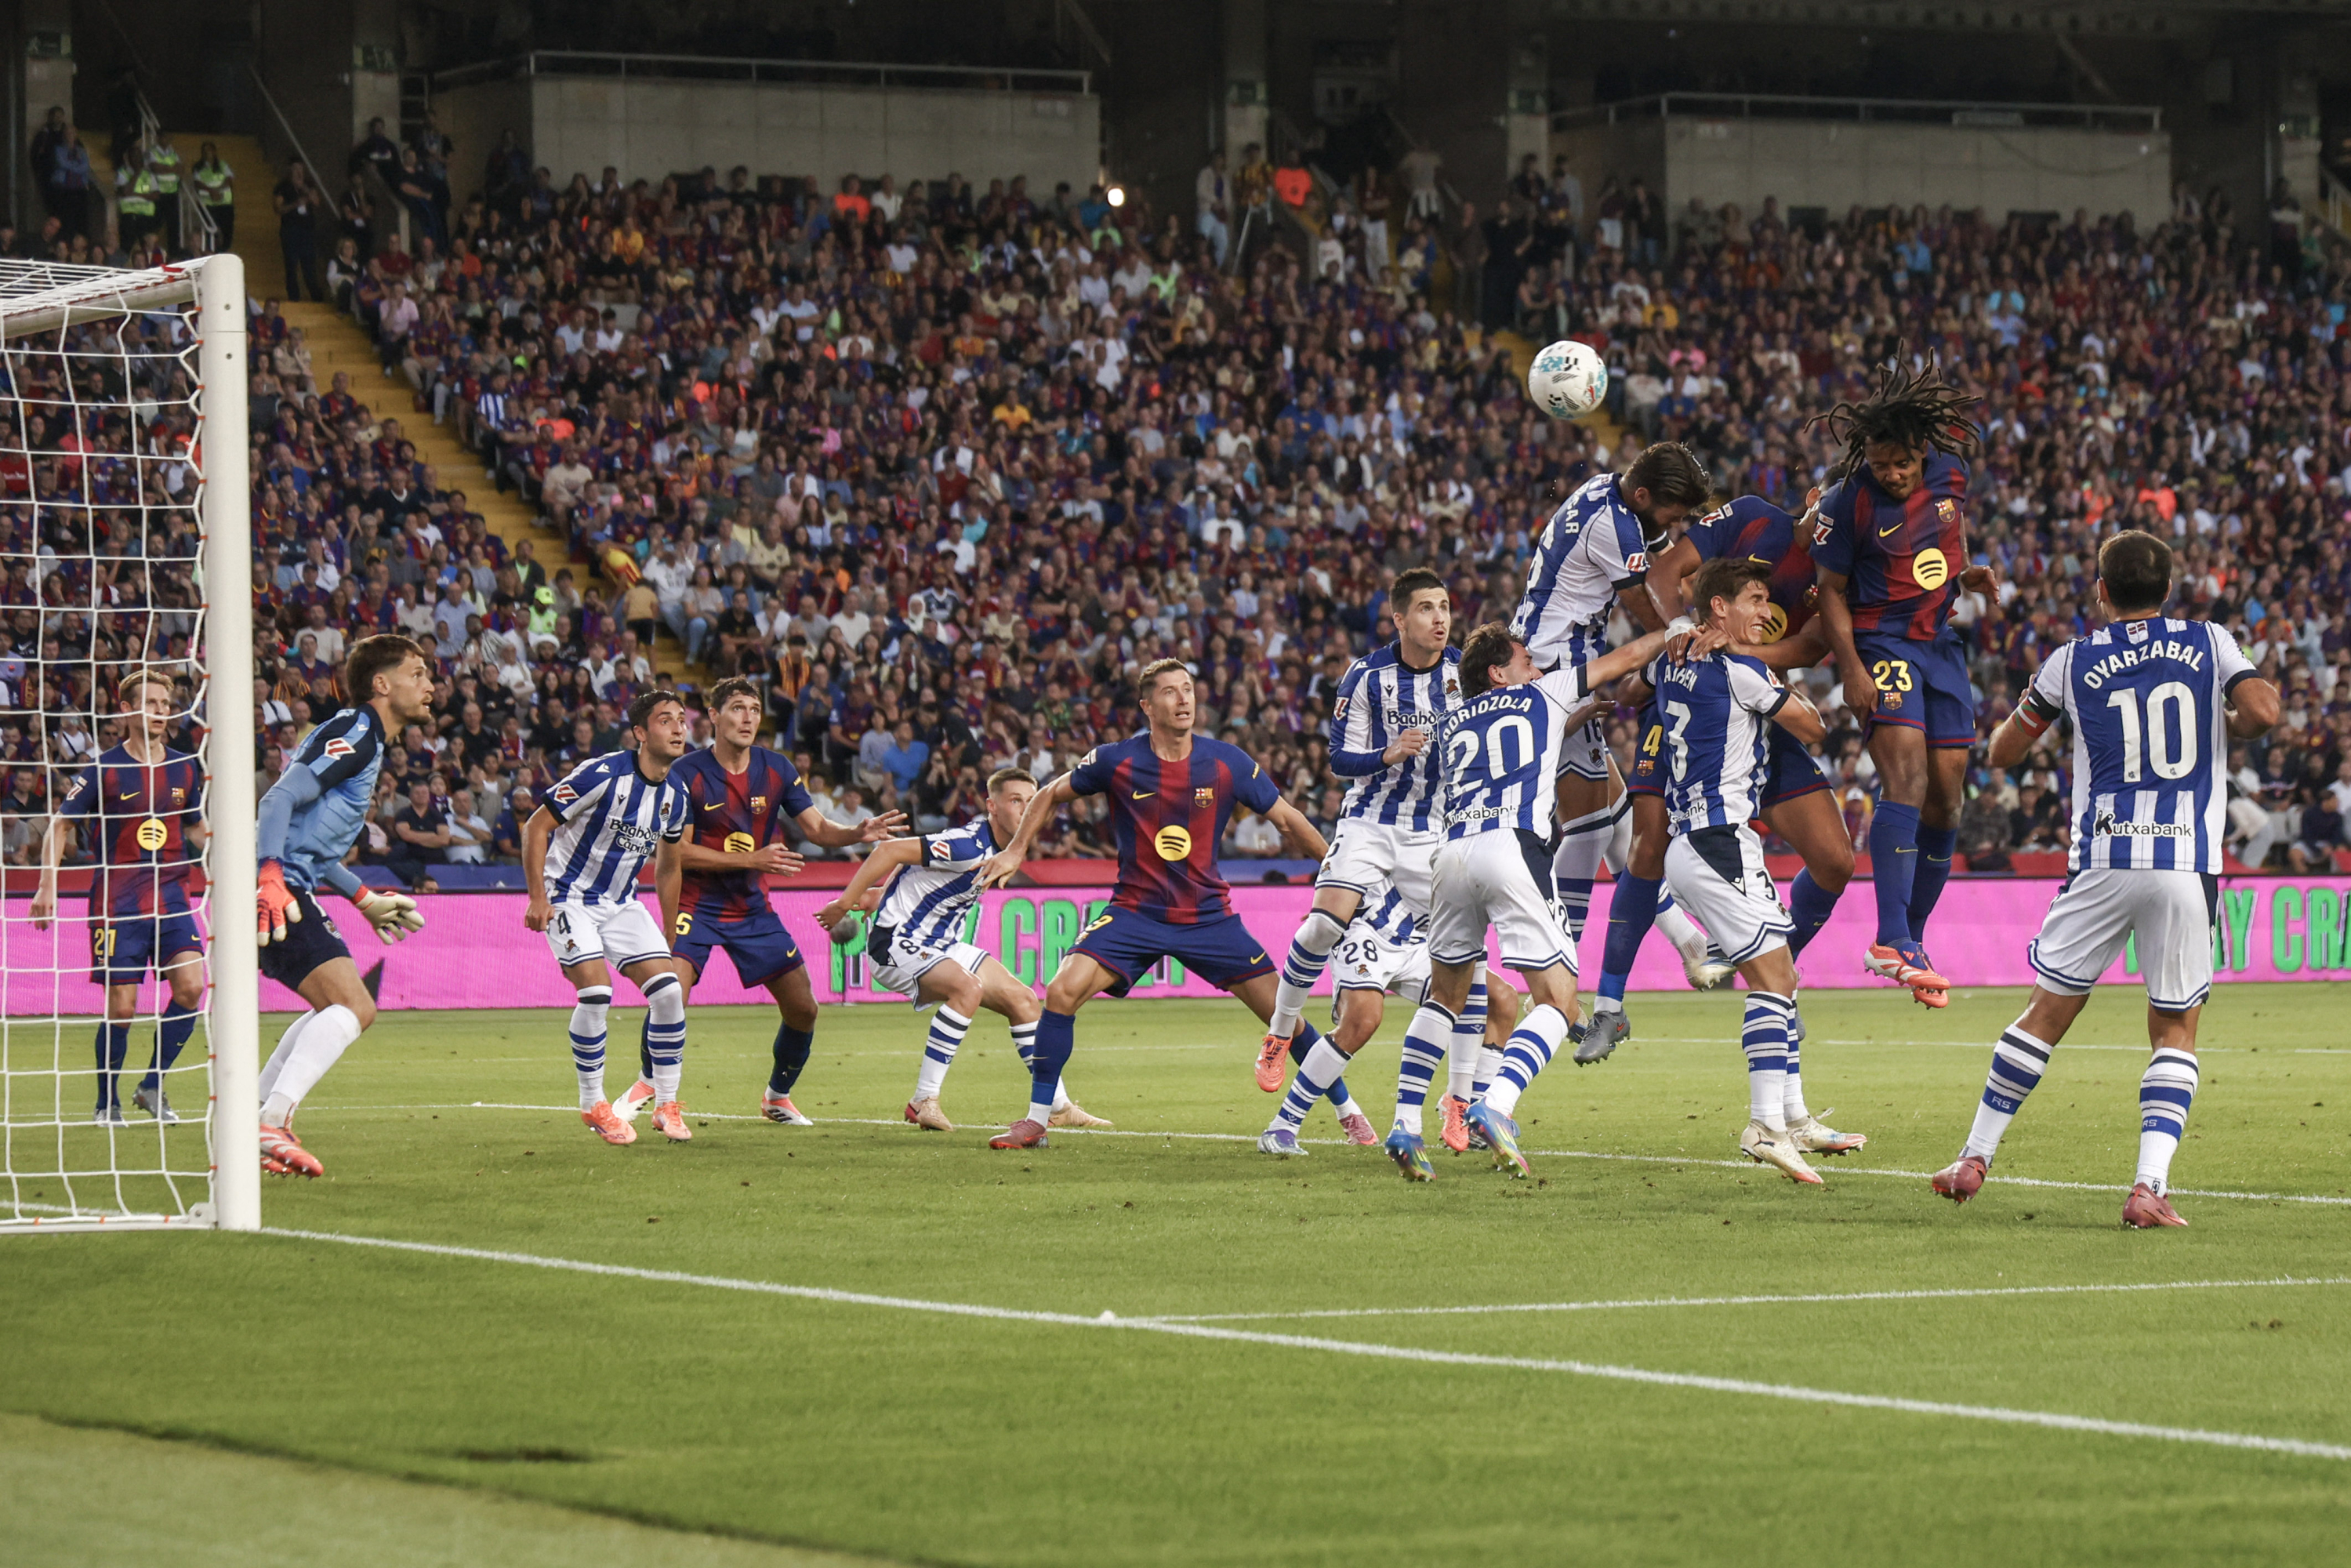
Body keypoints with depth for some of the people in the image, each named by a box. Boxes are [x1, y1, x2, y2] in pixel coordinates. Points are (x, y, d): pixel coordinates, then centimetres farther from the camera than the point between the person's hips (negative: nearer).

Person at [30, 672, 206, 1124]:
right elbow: (60, 824, 0)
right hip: (117, 900, -4)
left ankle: (152, 1087, 2)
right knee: (122, 1007, -6)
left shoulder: (185, 769, 9)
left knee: (190, 987, -15)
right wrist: (47, 884, -8)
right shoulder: (104, 769, -4)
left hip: (171, 895, 4)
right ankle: (107, 1101, 14)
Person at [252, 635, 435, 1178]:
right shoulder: (355, 734, -9)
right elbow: (280, 799, -21)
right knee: (355, 1007, -19)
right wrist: (270, 878, -32)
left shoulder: (363, 740, 22)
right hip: (277, 889, -11)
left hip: (287, 888, 11)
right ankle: (270, 1126, -26)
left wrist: (366, 900, 33)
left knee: (337, 1009, 23)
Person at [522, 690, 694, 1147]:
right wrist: (537, 898, -20)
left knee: (669, 990, -8)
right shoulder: (603, 775, -21)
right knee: (596, 992, -22)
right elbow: (536, 827, -16)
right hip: (569, 897, -6)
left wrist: (670, 937, 18)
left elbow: (667, 867, 16)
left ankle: (667, 1105, 5)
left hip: (622, 902, 6)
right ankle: (593, 1105, -5)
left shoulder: (676, 795, 1)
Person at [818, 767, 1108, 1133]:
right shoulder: (971, 845, -24)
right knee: (968, 987, -35)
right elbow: (892, 851, -25)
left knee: (1023, 1000, 6)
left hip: (940, 945, 10)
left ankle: (1059, 1107, 15)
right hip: (898, 942, -10)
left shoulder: (1001, 849, 6)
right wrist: (845, 904, -22)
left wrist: (870, 898, 16)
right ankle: (923, 1101, -27)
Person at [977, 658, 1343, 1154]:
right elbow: (1052, 795, 10)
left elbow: (1288, 820, 5)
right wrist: (1015, 850, 3)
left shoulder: (1227, 763, -6)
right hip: (1135, 911, -1)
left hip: (1209, 914, 1)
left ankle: (1347, 1111, 17)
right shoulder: (1117, 761, -8)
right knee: (1063, 991, -20)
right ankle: (1036, 1121, -7)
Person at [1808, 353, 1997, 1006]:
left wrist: (1966, 574, 5)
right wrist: (1852, 669, -16)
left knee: (1946, 798, 5)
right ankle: (1892, 941, -30)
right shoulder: (1847, 502, -15)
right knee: (1906, 776, -23)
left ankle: (1914, 939, 18)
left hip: (1942, 643, 6)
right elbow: (1832, 592, -7)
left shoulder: (1949, 469, -1)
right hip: (1882, 641, -6)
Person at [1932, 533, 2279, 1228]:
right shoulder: (2209, 643, 6)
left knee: (2048, 1011, 12)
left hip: (2102, 863, 0)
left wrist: (2024, 707, 34)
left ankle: (1976, 1157, 17)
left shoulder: (2071, 662, 6)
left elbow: (2003, 752, 12)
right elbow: (2262, 712, -9)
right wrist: (2228, 727, 14)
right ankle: (2149, 1184, -7)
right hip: (2187, 864, 0)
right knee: (2175, 1031, 8)